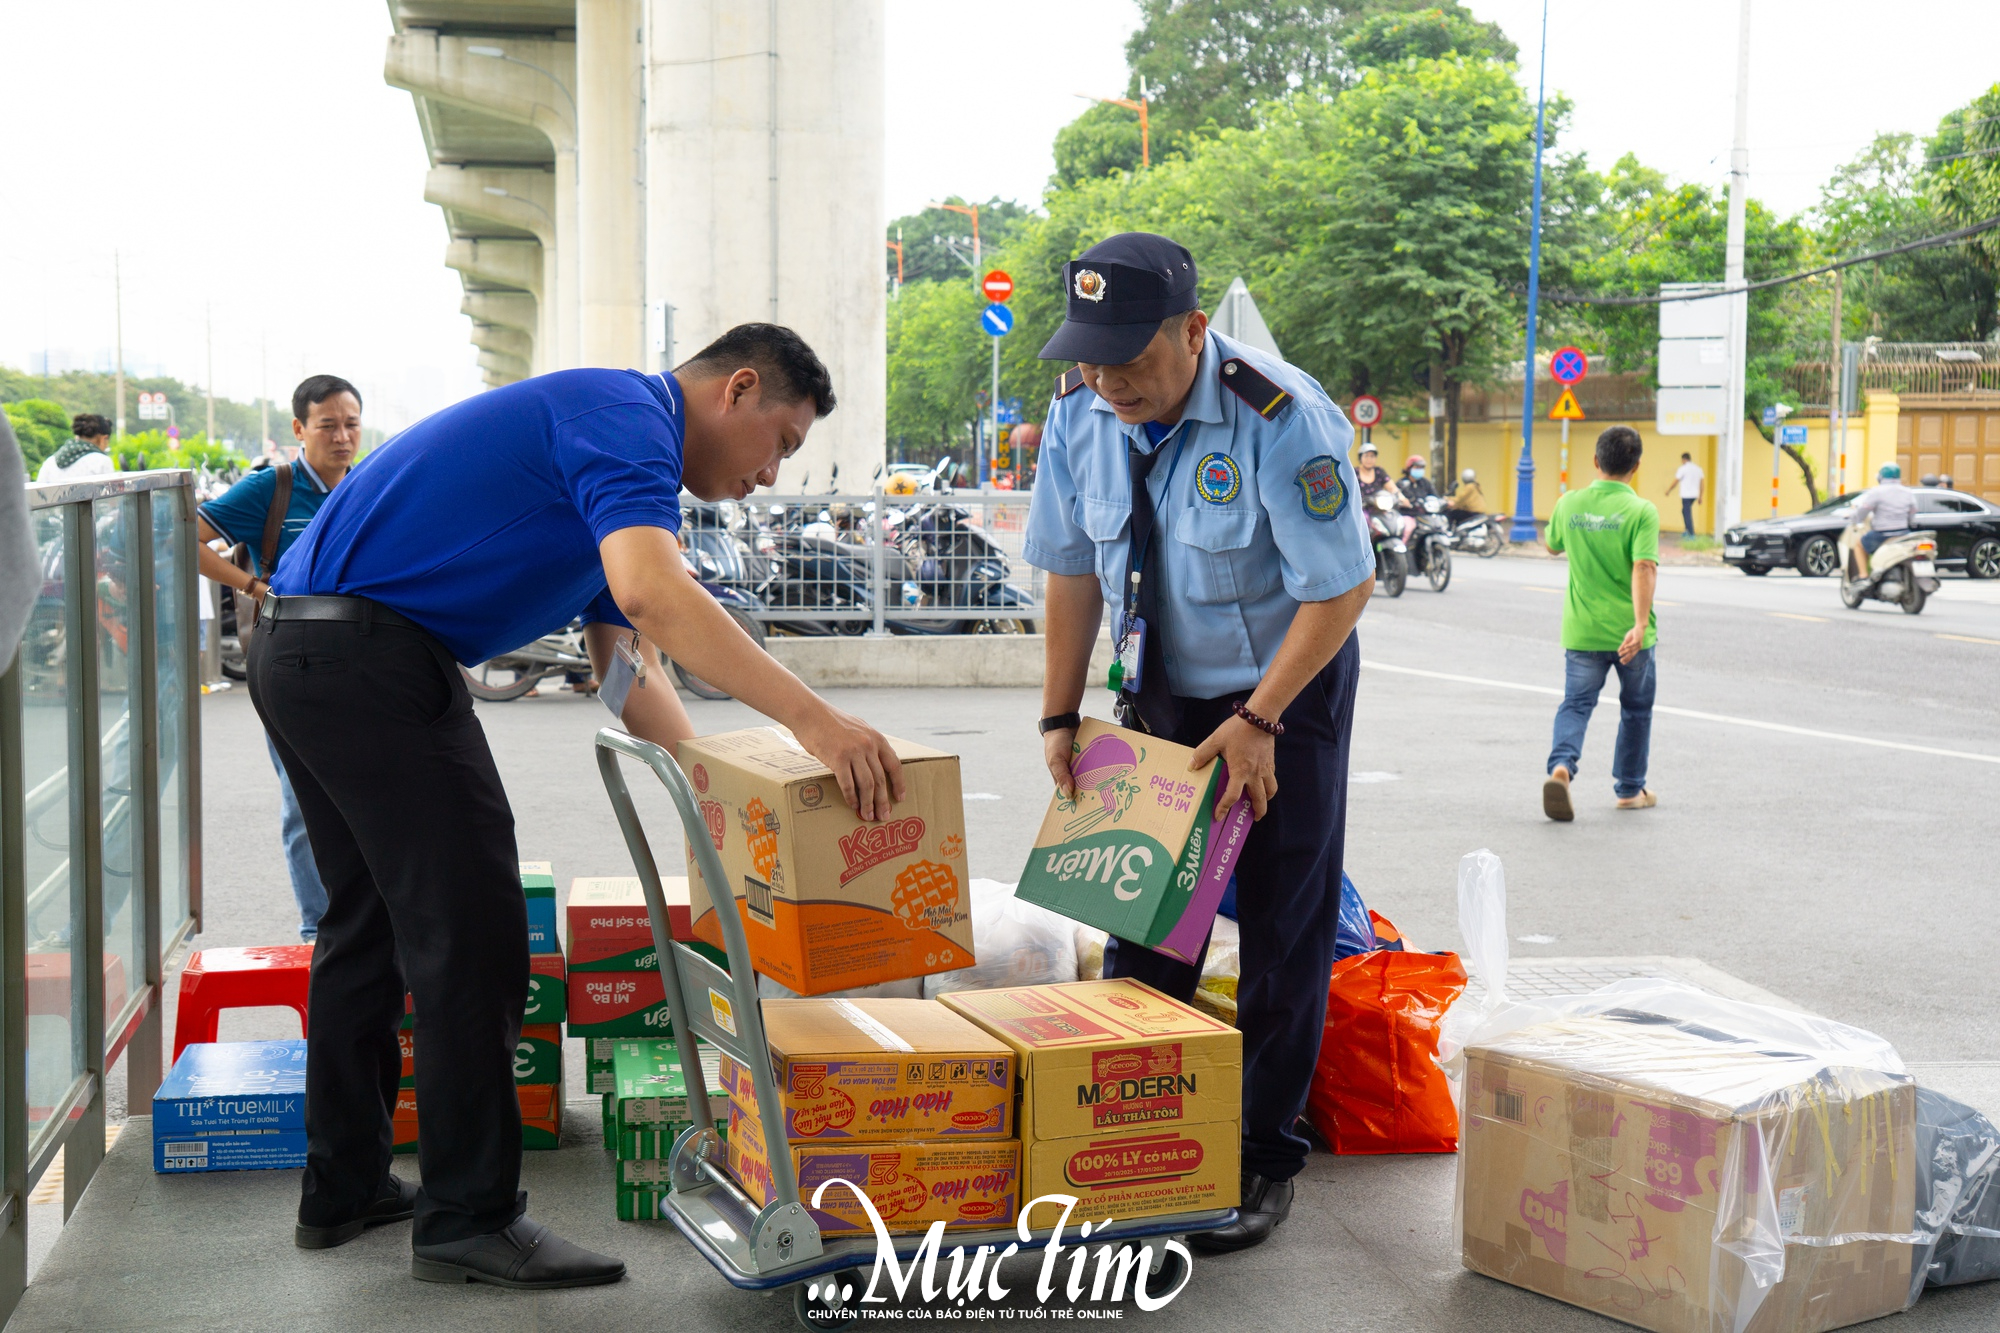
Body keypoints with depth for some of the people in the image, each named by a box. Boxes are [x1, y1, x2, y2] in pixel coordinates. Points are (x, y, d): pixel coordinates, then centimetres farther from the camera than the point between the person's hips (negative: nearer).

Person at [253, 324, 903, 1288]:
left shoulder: (613, 436, 22)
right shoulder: (627, 417, -10)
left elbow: (625, 666, 22)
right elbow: (652, 594, -30)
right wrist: (811, 718, -34)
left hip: (300, 652, 11)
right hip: (368, 654, -11)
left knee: (371, 919, 19)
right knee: (469, 932, -5)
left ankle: (344, 1189, 29)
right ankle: (470, 1217, 3)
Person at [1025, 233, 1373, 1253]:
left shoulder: (1282, 421, -27)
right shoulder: (1078, 413, -10)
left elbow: (1341, 589, -21)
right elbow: (1072, 572, 0)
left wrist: (1257, 723, -20)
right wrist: (1059, 717, -1)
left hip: (1286, 685, -5)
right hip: (1159, 690, 5)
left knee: (1282, 936, -1)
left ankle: (1264, 1161, 10)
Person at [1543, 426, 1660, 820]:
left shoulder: (1569, 504, -1)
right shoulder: (1641, 511, -12)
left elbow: (1552, 546, 19)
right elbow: (1644, 568, -23)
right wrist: (1640, 625, -29)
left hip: (1581, 629, 2)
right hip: (1629, 632, -2)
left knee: (1576, 703, 4)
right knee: (1636, 708, 17)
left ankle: (1561, 766, -24)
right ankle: (1629, 789, 26)